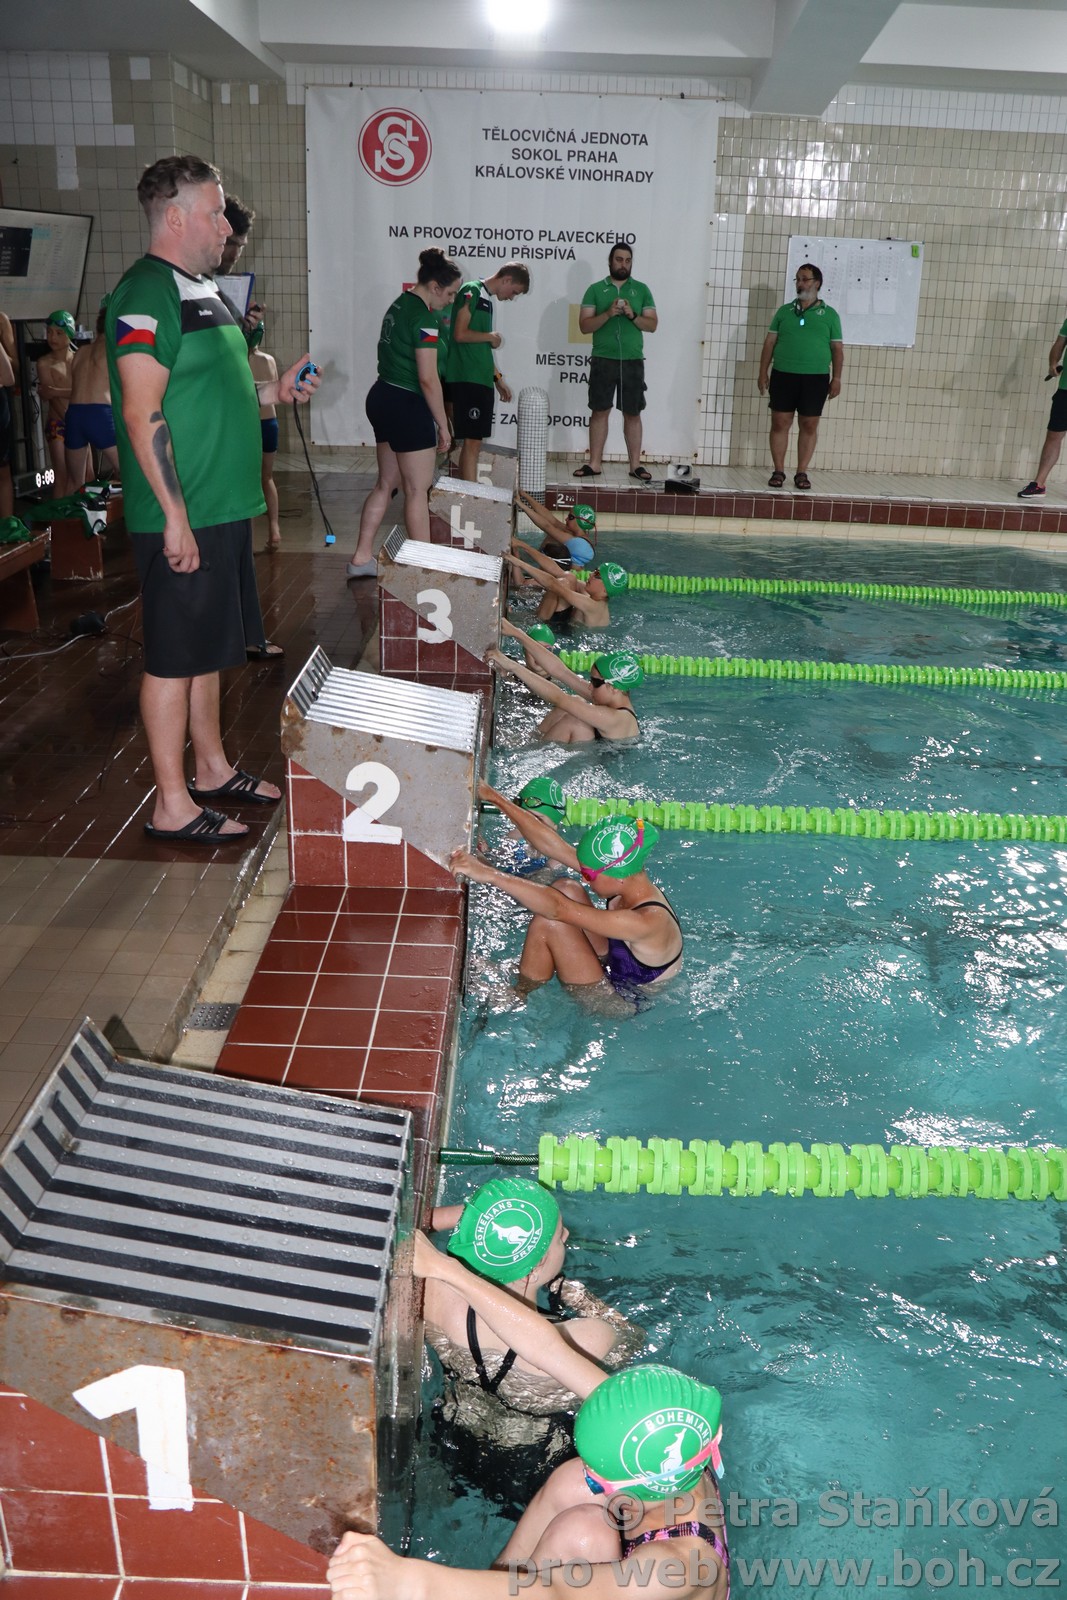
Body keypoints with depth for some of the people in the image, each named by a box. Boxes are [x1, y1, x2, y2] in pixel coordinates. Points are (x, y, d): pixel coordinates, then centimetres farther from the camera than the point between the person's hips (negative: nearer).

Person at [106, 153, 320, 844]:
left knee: (207, 649, 18)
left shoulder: (203, 289, 17)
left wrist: (275, 391, 13)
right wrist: (175, 515, -24)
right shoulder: (147, 294, -15)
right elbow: (143, 413, -21)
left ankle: (213, 770, 31)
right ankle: (173, 806, 8)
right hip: (183, 519, -10)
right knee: (173, 657, -2)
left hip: (224, 508, 10)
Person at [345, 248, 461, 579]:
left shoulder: (399, 304, 12)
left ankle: (361, 559, 18)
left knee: (386, 484, 16)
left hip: (382, 399, 9)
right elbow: (428, 379, -19)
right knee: (418, 490, 0)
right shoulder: (424, 317, -16)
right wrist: (443, 426, -12)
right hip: (407, 406, -9)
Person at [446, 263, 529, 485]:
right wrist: (491, 337, -3)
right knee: (472, 441, -11)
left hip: (481, 379, 9)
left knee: (474, 441, 9)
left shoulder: (487, 300, 20)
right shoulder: (471, 291, -7)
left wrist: (498, 378, 23)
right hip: (467, 378, -9)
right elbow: (460, 334, -16)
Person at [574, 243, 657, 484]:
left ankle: (635, 464, 7)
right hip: (603, 361, -1)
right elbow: (584, 325, -2)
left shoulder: (642, 290, 9)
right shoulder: (595, 290, 5)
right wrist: (608, 313, -16)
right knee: (600, 411, 1)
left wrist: (632, 315, -13)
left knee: (632, 413, 3)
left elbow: (652, 324, 4)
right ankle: (595, 463, 6)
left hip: (633, 362, 1)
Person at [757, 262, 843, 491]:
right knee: (780, 423, 1)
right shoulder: (784, 311, 9)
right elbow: (770, 342, 8)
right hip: (783, 375, 1)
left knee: (809, 425, 2)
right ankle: (778, 471, 10)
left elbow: (837, 348, 4)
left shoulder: (829, 314, 5)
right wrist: (763, 371, 0)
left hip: (816, 378, -1)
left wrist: (836, 379, -3)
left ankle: (801, 473, 10)